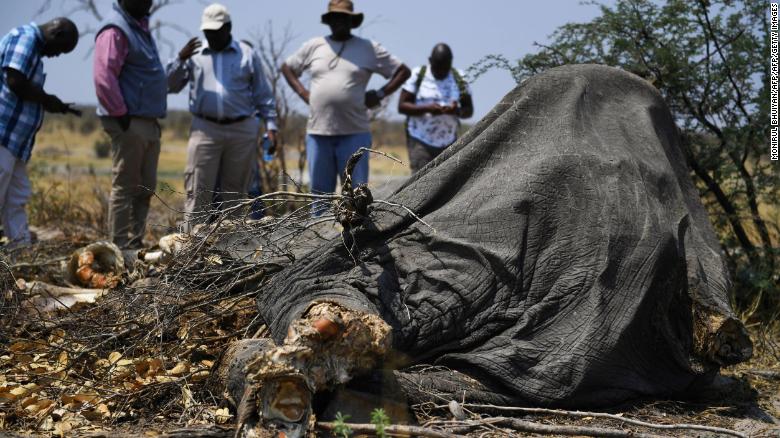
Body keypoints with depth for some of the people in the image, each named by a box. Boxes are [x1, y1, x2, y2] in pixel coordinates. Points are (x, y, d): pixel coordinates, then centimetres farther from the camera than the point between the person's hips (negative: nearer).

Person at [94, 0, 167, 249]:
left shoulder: (140, 28, 20)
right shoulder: (115, 30, -11)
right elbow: (104, 77, -20)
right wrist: (121, 115, -18)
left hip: (148, 124, 10)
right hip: (129, 124, -10)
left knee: (145, 189, 12)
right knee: (125, 187, -6)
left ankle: (136, 242, 18)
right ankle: (122, 246, -2)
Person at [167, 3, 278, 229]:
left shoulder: (248, 54, 7)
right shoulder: (194, 54, 9)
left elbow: (263, 95, 9)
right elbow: (170, 86, 7)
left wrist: (271, 126, 1)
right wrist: (180, 59, -7)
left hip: (242, 130, 0)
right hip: (205, 129, 0)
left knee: (234, 190, 7)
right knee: (198, 190, -6)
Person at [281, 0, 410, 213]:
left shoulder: (369, 49, 4)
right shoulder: (314, 46, 10)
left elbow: (403, 71, 8)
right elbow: (286, 67, 22)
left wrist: (379, 94, -2)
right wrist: (303, 93, 8)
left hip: (354, 133, -2)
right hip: (318, 131, 2)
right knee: (319, 191, 6)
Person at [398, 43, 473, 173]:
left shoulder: (459, 78, 3)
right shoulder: (417, 75, -4)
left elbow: (469, 110, 3)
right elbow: (402, 106, -7)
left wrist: (457, 111, -21)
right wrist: (427, 108, -24)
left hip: (448, 142, 4)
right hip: (420, 140, -3)